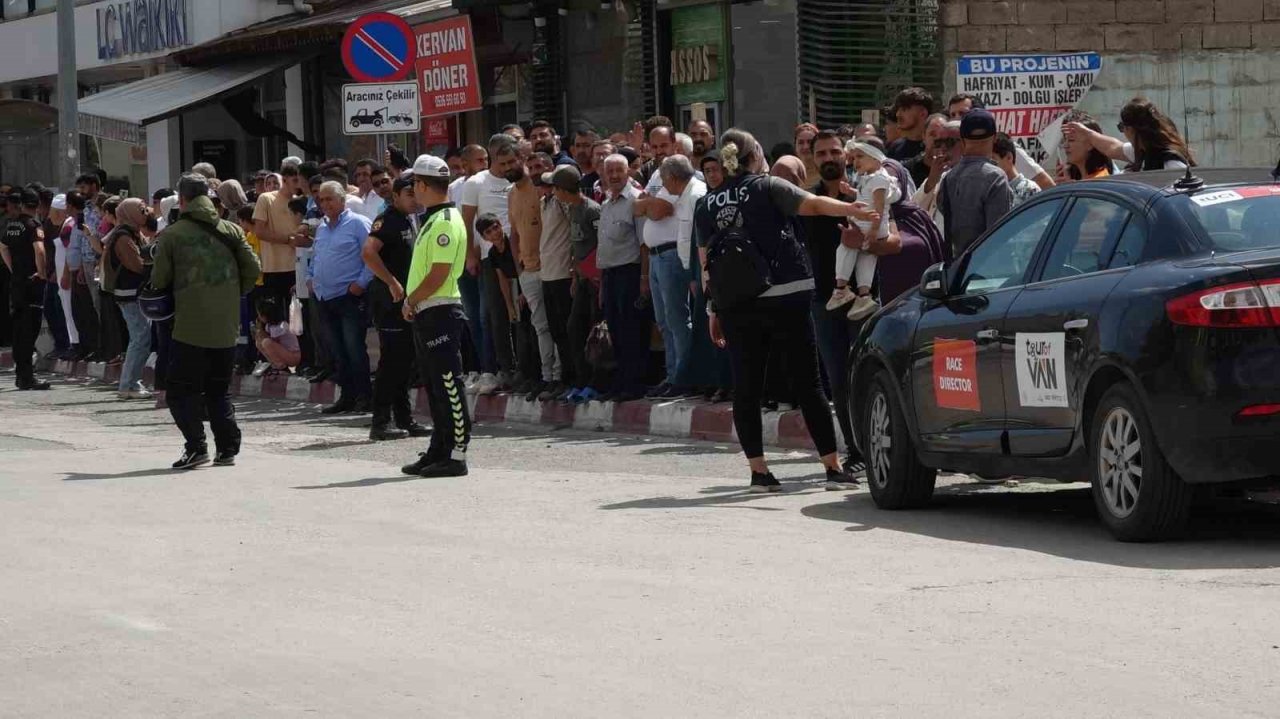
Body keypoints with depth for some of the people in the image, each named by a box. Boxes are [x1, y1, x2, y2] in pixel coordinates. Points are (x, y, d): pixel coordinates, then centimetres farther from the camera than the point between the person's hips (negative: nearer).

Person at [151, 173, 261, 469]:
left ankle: (196, 447, -11)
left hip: (190, 325, -4)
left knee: (181, 390, 2)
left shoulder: (171, 234, -5)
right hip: (226, 326, 5)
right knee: (219, 389, 16)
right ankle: (227, 448, 9)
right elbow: (253, 270, 4)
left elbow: (159, 280, -3)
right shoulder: (231, 231, 6)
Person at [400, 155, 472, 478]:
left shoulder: (445, 223, -15)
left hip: (440, 310, -10)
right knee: (434, 385, 14)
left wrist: (411, 300, -10)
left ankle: (456, 454, -8)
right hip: (426, 312, 10)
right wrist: (413, 303, 12)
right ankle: (439, 450, 19)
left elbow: (438, 275, -21)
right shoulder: (434, 220, 17)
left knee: (448, 384, -9)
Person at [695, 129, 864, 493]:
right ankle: (833, 465, 3)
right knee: (807, 382, 3)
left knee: (746, 387, 6)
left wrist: (714, 311, 15)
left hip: (735, 303, 3)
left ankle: (758, 470, 2)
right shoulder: (767, 188, -1)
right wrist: (856, 210, -19)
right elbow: (812, 204, -15)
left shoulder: (707, 206, 9)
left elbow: (707, 264, 11)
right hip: (784, 296, -3)